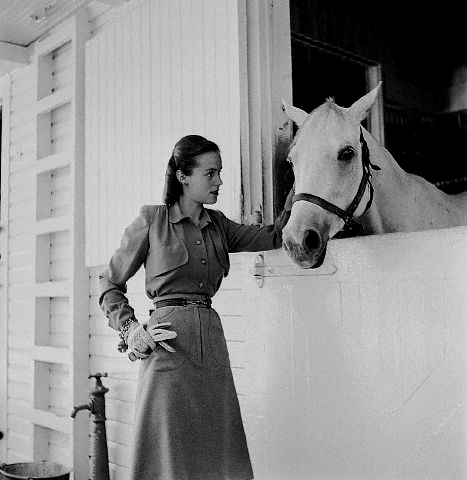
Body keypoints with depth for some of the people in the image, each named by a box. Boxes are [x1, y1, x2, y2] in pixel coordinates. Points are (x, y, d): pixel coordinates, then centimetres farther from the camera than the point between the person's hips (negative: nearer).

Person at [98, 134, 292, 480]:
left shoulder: (218, 225, 14)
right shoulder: (152, 221, 0)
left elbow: (274, 236, 5)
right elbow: (110, 283, 6)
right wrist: (130, 330, -6)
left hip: (212, 341, 5)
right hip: (169, 347, -5)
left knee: (218, 451, 10)